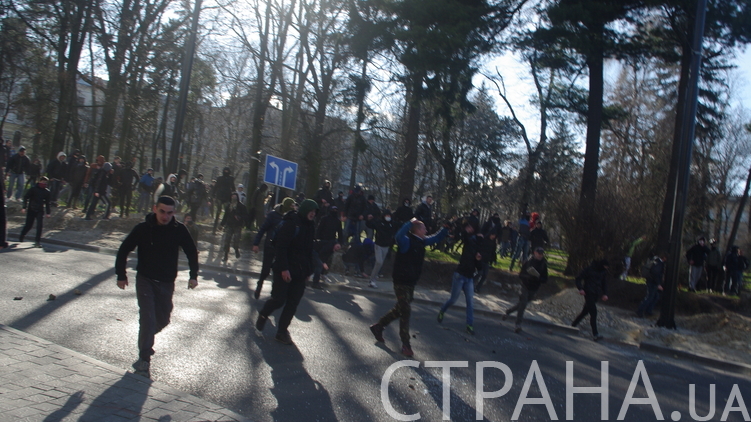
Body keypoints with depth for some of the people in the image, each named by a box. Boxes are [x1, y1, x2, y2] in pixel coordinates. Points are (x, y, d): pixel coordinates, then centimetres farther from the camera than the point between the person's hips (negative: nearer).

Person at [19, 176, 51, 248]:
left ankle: (37, 241, -8)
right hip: (31, 210, -2)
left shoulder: (47, 191, 7)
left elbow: (47, 202, 15)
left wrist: (48, 212, 12)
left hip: (40, 211, 2)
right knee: (29, 225, 5)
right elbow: (26, 197, -1)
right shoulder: (33, 189, -2)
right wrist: (24, 207, -9)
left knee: (39, 225, -11)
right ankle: (21, 237, 32)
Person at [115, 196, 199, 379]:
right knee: (148, 317, -15)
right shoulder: (143, 228, -13)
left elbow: (192, 252, 5)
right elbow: (123, 250, -3)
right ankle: (143, 359, -7)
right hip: (145, 280, -3)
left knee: (163, 319, 14)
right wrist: (121, 275, -6)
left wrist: (193, 276, -3)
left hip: (167, 283, 3)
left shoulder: (180, 230, -9)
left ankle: (145, 338, 45)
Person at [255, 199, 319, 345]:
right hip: (285, 270, -6)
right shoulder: (291, 223, -13)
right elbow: (280, 247, -17)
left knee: (293, 303, 4)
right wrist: (283, 268, -22)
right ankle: (263, 315, 25)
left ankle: (282, 330, 14)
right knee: (279, 299, -5)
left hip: (300, 271, 6)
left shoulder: (310, 226, 9)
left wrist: (308, 270, 8)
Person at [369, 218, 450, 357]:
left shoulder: (421, 241, 6)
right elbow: (398, 236, -43)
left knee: (400, 309, 19)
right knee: (405, 311, -5)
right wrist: (410, 223, -38)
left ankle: (378, 327, 33)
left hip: (411, 282, 9)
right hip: (402, 282, -9)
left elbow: (437, 238, 21)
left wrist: (447, 227, 9)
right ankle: (406, 344, 4)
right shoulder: (407, 241, -20)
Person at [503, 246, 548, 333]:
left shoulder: (544, 265, -2)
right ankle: (518, 324, -6)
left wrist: (538, 277, -22)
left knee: (522, 304, 13)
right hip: (525, 286, -3)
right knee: (523, 304, -11)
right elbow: (521, 275, -5)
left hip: (533, 289, 3)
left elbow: (545, 279, -2)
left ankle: (508, 311, 36)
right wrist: (528, 276, -24)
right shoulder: (528, 263, -7)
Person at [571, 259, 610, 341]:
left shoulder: (604, 272, 8)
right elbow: (578, 279, -9)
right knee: (593, 312, -14)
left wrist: (605, 294, 4)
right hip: (589, 293, -6)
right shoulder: (589, 270, -11)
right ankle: (595, 334, -14)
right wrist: (581, 289, -23)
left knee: (585, 311, 11)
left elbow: (604, 283, 19)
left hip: (596, 295, 6)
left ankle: (573, 325, 27)